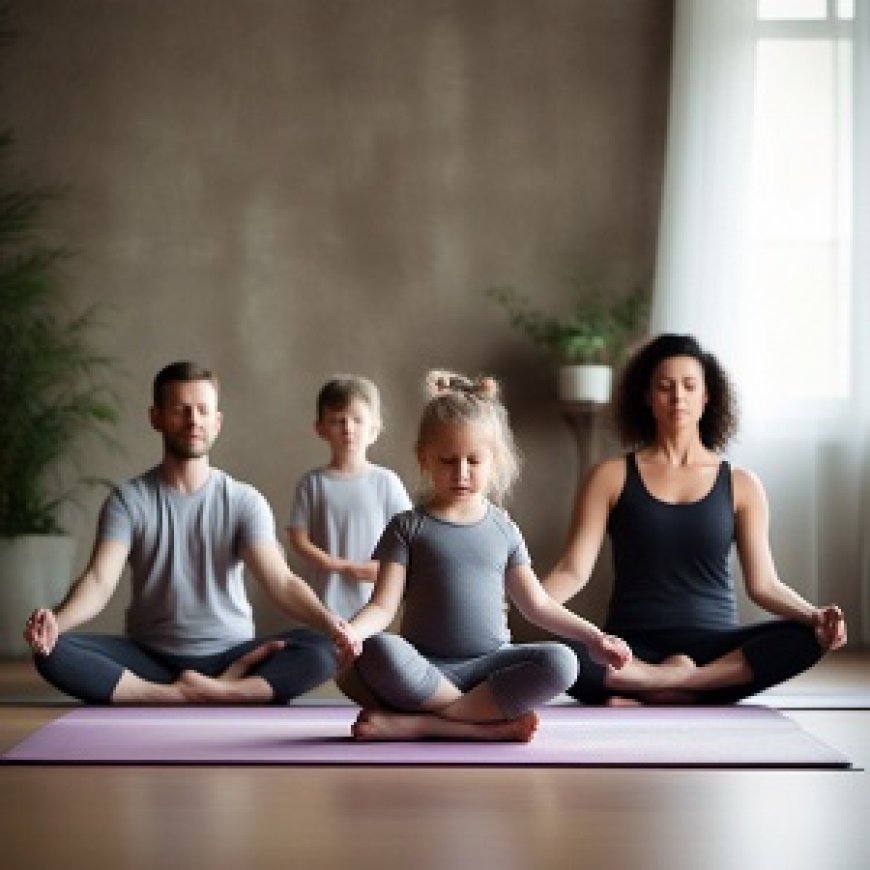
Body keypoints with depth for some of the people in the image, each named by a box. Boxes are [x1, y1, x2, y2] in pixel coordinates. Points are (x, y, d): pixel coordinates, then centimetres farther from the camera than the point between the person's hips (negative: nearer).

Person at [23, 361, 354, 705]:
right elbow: (99, 580, -15)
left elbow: (281, 582, -13)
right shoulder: (128, 499, -1)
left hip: (231, 657, -1)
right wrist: (56, 621, -37)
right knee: (53, 652, -28)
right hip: (149, 659, 1)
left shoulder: (244, 501, -1)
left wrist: (329, 623, -35)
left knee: (319, 650, -27)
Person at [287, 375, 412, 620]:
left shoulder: (385, 482, 1)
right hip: (325, 599, 0)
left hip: (371, 602, 0)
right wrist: (347, 568, -11)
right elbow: (298, 539, -2)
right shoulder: (312, 483, 1)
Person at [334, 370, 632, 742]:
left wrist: (592, 637, 7)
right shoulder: (408, 528, 4)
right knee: (376, 653, -35)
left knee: (559, 662, -28)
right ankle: (492, 725, -28)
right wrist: (351, 630, -26)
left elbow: (537, 603, 17)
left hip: (488, 664, 3)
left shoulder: (502, 529, 13)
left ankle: (416, 723, -28)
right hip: (426, 668, -3)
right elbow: (383, 605, -5)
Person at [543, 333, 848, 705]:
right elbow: (573, 571, 0)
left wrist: (814, 616, -16)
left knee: (804, 639, -29)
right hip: (631, 650, -2)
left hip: (714, 645, 2)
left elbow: (763, 584, 5)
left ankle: (662, 692, -27)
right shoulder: (612, 477, 7)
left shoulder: (741, 486, 10)